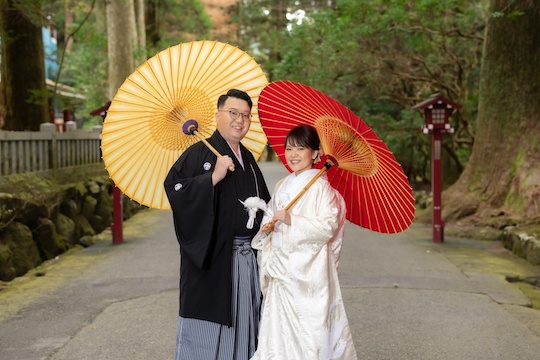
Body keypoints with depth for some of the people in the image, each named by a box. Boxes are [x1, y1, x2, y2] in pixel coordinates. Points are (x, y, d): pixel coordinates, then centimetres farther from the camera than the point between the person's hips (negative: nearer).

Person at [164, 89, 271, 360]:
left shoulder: (248, 159, 14)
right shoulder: (199, 153, -7)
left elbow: (263, 200, 24)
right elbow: (173, 187, -21)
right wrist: (214, 177, -24)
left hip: (247, 258, 7)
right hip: (213, 258, -7)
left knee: (242, 324, 13)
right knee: (208, 327, 0)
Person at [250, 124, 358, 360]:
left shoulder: (319, 186, -9)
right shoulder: (283, 185, 13)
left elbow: (328, 226, -17)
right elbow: (271, 216, 20)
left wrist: (291, 220, -22)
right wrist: (268, 226, -2)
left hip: (308, 270, -7)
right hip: (282, 268, 7)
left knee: (307, 326, -5)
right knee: (279, 323, 10)